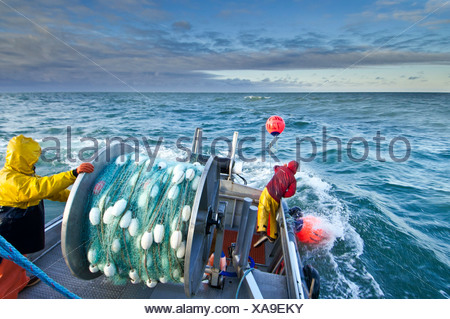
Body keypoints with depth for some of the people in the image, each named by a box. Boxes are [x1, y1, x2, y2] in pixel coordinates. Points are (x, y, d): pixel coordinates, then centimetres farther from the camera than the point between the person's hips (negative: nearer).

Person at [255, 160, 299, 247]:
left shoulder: (282, 168, 16)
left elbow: (275, 167, 41)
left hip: (268, 192, -2)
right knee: (273, 216, 19)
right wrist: (282, 195, 9)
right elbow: (291, 192, -5)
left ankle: (263, 232, -35)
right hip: (276, 198, 2)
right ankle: (272, 236, 28)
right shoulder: (293, 179, 10)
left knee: (263, 210, -15)